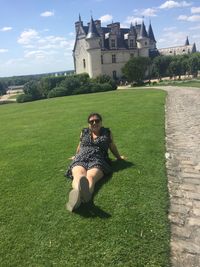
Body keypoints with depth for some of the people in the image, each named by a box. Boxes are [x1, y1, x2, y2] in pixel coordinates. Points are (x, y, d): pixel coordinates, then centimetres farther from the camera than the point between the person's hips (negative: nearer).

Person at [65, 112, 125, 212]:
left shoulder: (107, 132, 18)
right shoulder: (84, 132, 23)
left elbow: (112, 147, 32)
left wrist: (118, 157, 43)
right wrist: (76, 156, 48)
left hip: (97, 160, -2)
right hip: (80, 159, 2)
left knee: (91, 177, -39)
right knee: (79, 175, -37)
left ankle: (86, 193, -74)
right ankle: (77, 192, -71)